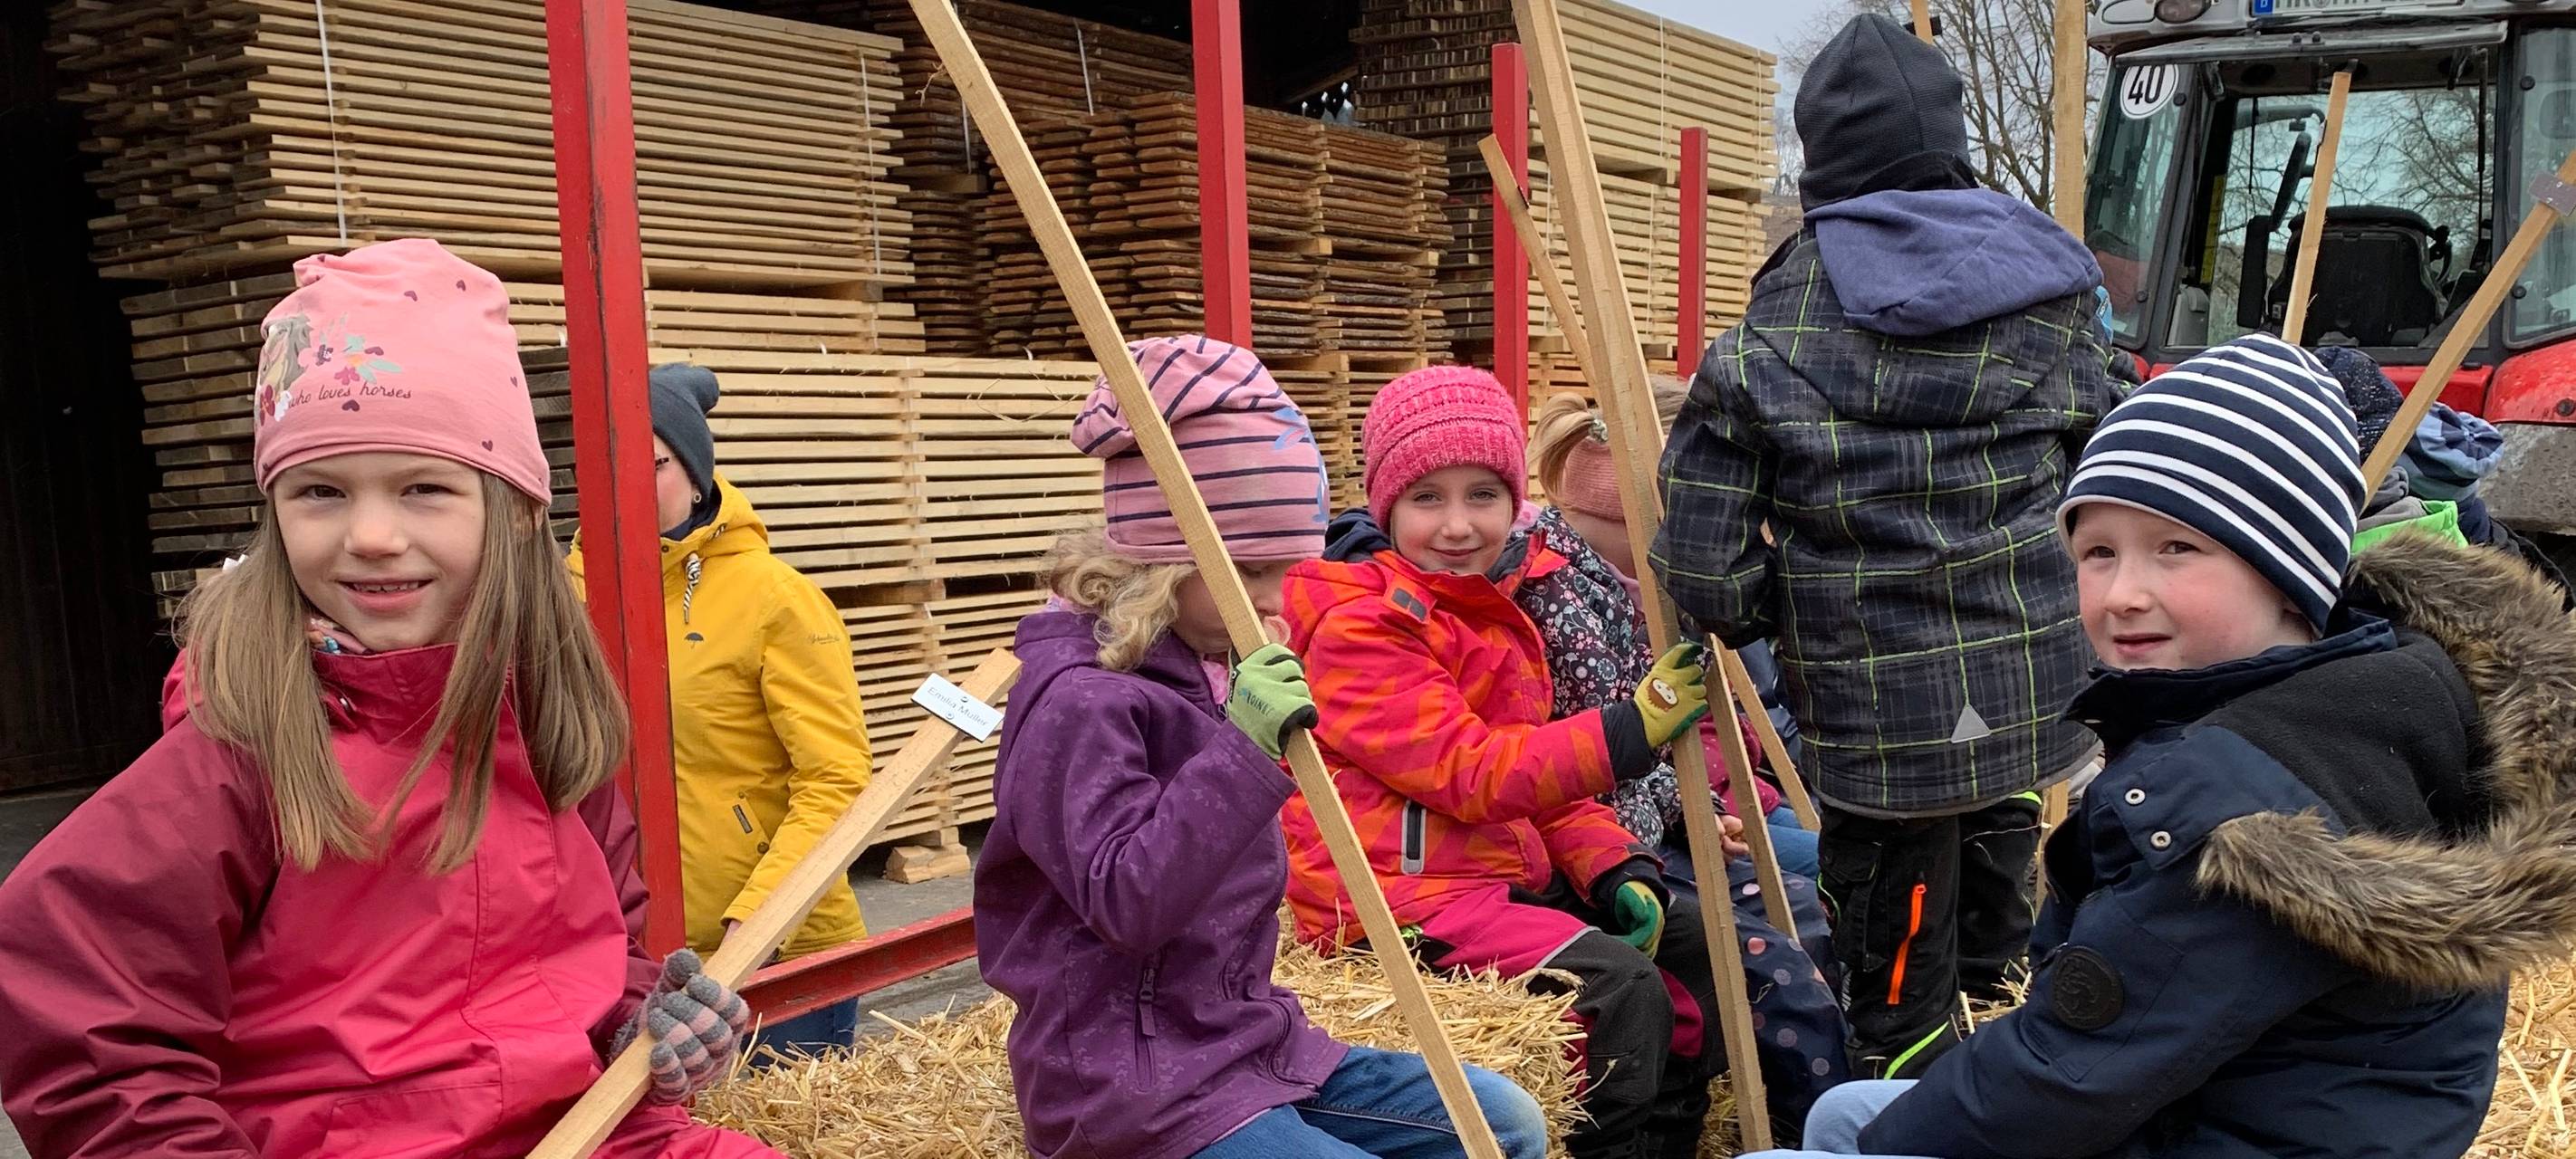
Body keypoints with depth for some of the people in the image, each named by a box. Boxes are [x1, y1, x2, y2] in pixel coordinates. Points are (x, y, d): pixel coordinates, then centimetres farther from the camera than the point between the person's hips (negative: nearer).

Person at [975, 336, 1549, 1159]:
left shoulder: (1220, 673, 11)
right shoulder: (1078, 700, -17)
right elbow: (1125, 901, -28)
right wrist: (1241, 750, -31)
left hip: (1250, 1049, 9)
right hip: (1135, 1091, -9)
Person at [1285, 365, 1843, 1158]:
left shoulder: (1499, 610, 15)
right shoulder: (1358, 627, -14)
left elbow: (1542, 775, 14)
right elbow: (1467, 773, -22)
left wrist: (1616, 869, -2)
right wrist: (1628, 730, -27)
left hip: (1508, 874, 9)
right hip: (1403, 893, -9)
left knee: (1694, 941, 7)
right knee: (1621, 985, -23)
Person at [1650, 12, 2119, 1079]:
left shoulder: (1774, 330, -5)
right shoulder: (2047, 294, 3)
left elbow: (1706, 567, -10)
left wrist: (1787, 614, 10)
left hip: (1872, 716, -3)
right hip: (2035, 691, 4)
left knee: (1900, 1002, 10)